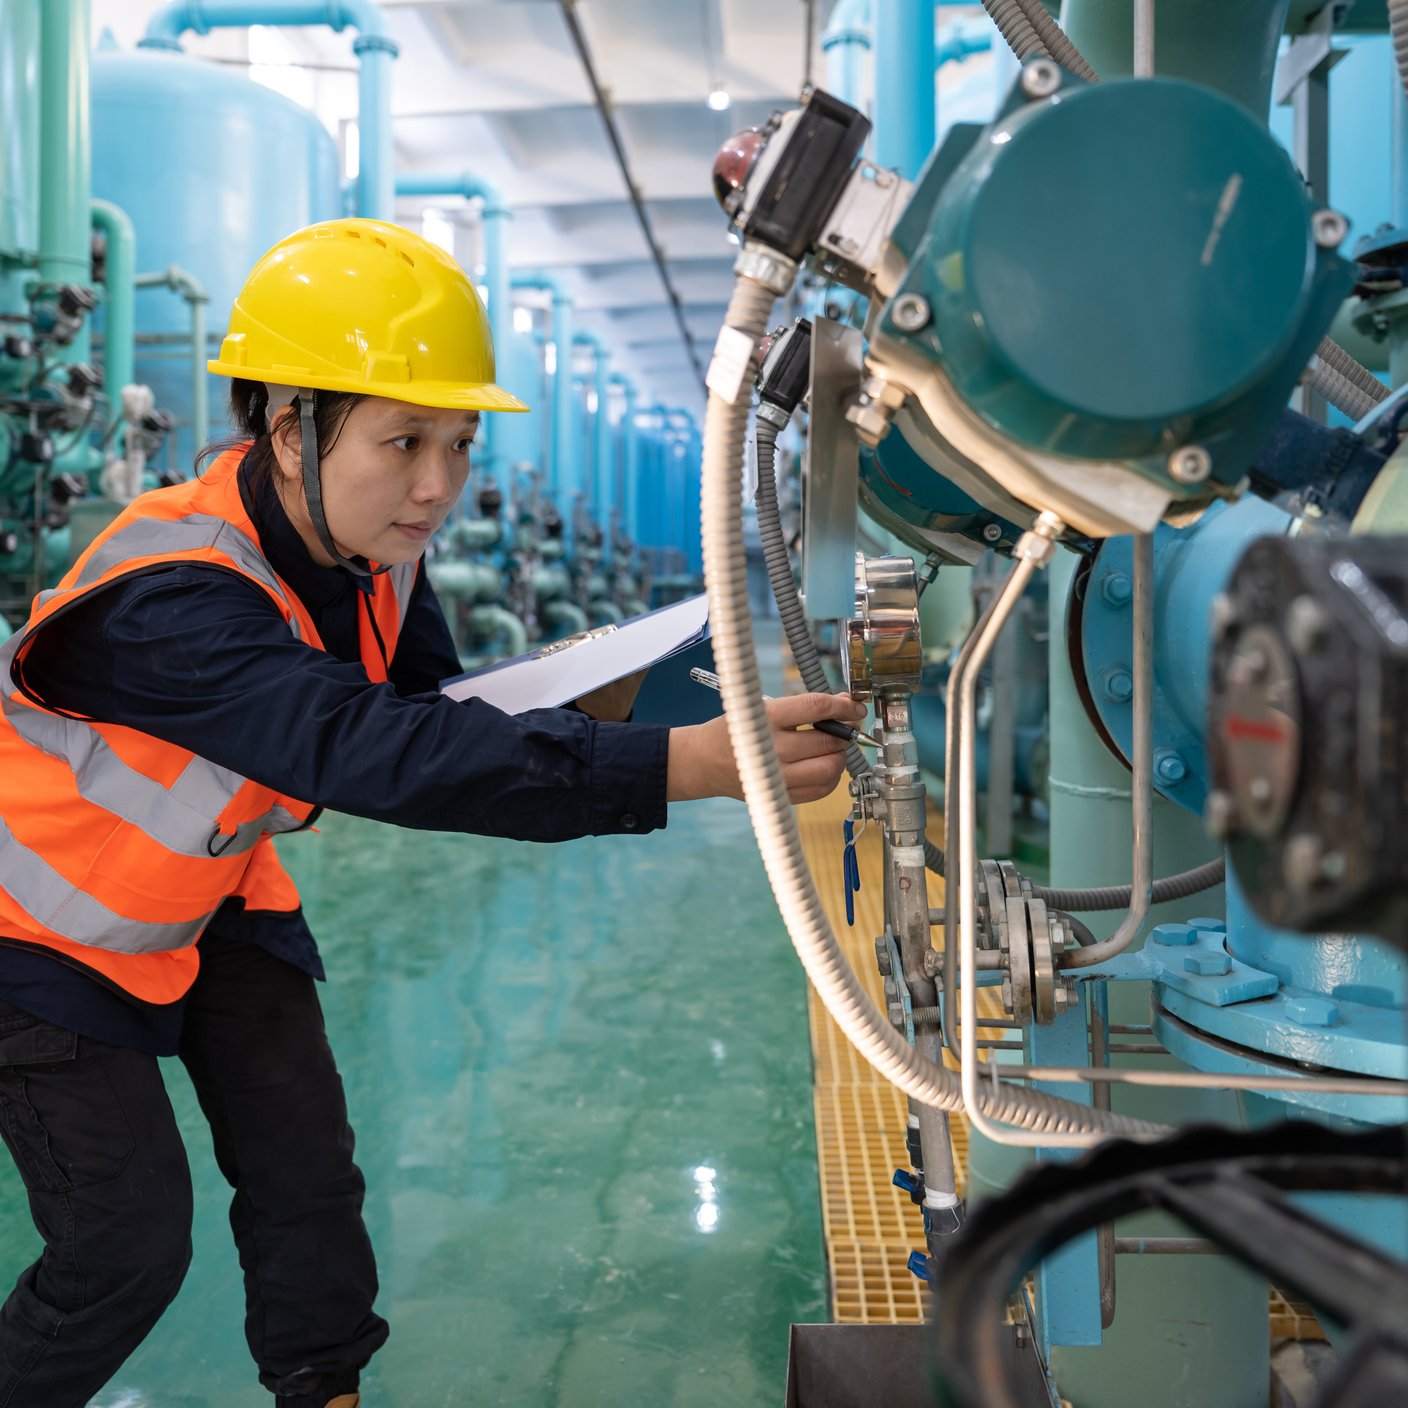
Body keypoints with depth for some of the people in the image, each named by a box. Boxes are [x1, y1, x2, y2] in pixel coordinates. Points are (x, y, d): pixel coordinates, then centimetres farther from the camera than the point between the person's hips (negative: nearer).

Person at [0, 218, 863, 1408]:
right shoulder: (171, 604, -38)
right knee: (129, 1244, -4)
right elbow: (376, 754, -50)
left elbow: (430, 715, -1)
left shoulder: (372, 550, -12)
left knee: (305, 1168, 7)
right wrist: (692, 762, -57)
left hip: (210, 896, 7)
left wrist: (576, 722, -21)